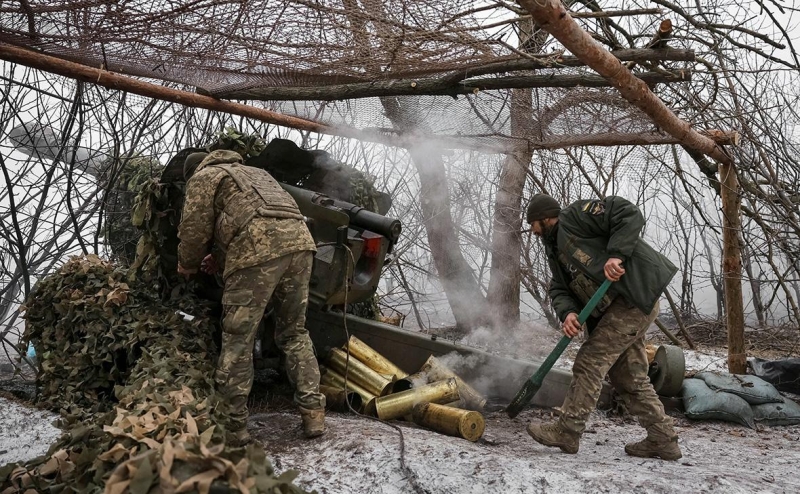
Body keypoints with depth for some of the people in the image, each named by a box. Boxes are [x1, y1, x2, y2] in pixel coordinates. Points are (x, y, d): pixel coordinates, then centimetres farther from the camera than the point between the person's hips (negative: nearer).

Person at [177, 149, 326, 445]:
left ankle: (233, 424, 6)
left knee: (238, 340, 2)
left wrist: (187, 266, 27)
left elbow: (195, 230, 9)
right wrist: (221, 257, 45)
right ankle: (312, 413, 12)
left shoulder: (203, 178, 17)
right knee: (294, 333, 17)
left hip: (258, 250, -6)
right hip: (299, 240, 7)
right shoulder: (254, 172, 39)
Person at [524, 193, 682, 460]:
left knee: (590, 362, -9)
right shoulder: (555, 250, 21)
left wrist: (616, 254, -25)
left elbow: (630, 215, -15)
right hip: (616, 307, 10)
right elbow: (559, 289, 10)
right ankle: (663, 439, 19)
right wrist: (567, 312, -11)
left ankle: (567, 432, -4)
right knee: (628, 377, 12)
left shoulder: (575, 215, -6)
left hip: (635, 296, -10)